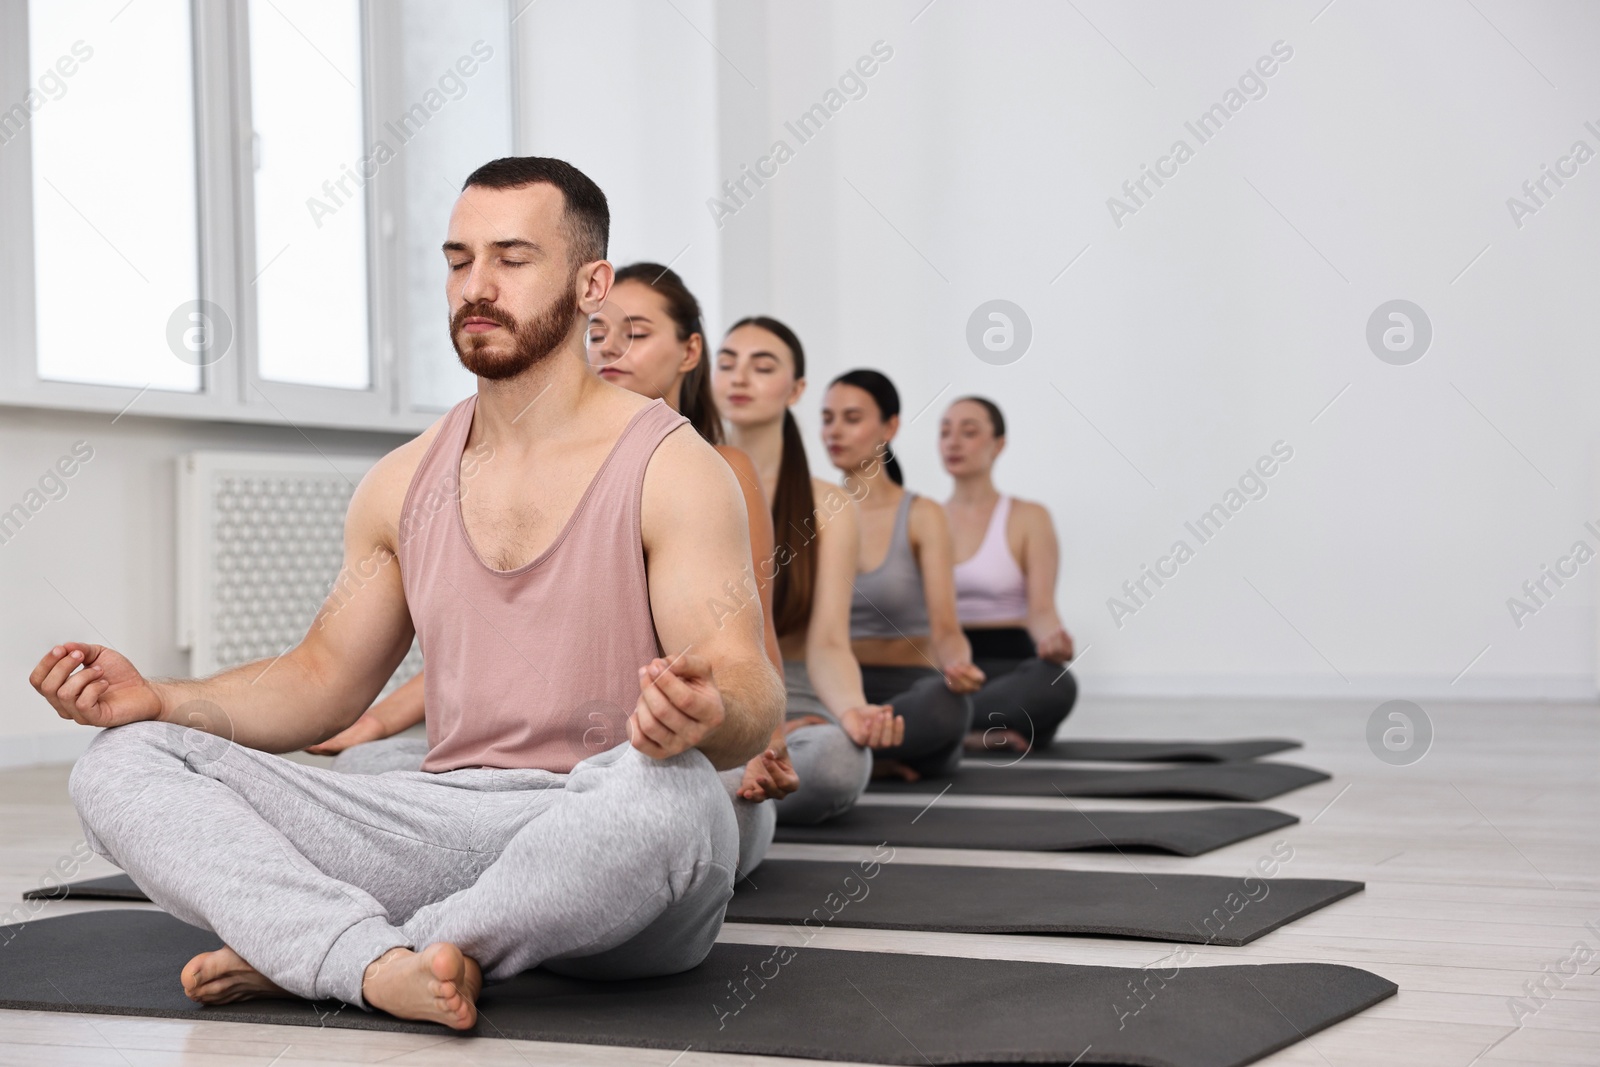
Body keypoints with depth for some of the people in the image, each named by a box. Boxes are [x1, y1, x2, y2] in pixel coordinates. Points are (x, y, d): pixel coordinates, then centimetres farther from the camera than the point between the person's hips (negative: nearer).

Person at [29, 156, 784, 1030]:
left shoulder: (672, 468, -4)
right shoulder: (404, 483, 14)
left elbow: (753, 696, -12)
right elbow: (324, 678, 19)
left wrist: (708, 717, -37)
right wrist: (156, 697, 2)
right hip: (448, 820, 5)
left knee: (664, 786, -42)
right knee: (122, 762, -8)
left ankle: (301, 952, -23)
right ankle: (380, 964, -33)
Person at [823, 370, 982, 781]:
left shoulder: (921, 517, 1)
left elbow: (944, 627, -9)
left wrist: (957, 664, -33)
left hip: (907, 687, -2)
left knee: (944, 703, -40)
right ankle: (869, 757, -18)